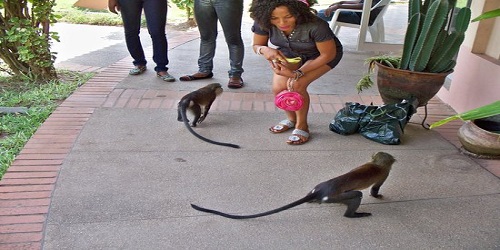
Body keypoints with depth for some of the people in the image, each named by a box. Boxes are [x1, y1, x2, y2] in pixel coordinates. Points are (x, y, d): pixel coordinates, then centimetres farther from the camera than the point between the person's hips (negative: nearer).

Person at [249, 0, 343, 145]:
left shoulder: (316, 26, -38)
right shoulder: (262, 23, -26)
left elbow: (328, 54, -24)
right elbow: (256, 45, -9)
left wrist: (298, 73, -31)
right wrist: (264, 50, -35)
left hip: (320, 55, -4)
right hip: (289, 54, 4)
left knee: (296, 86, -25)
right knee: (278, 88, -15)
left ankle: (302, 126, -1)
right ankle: (291, 119, 15)